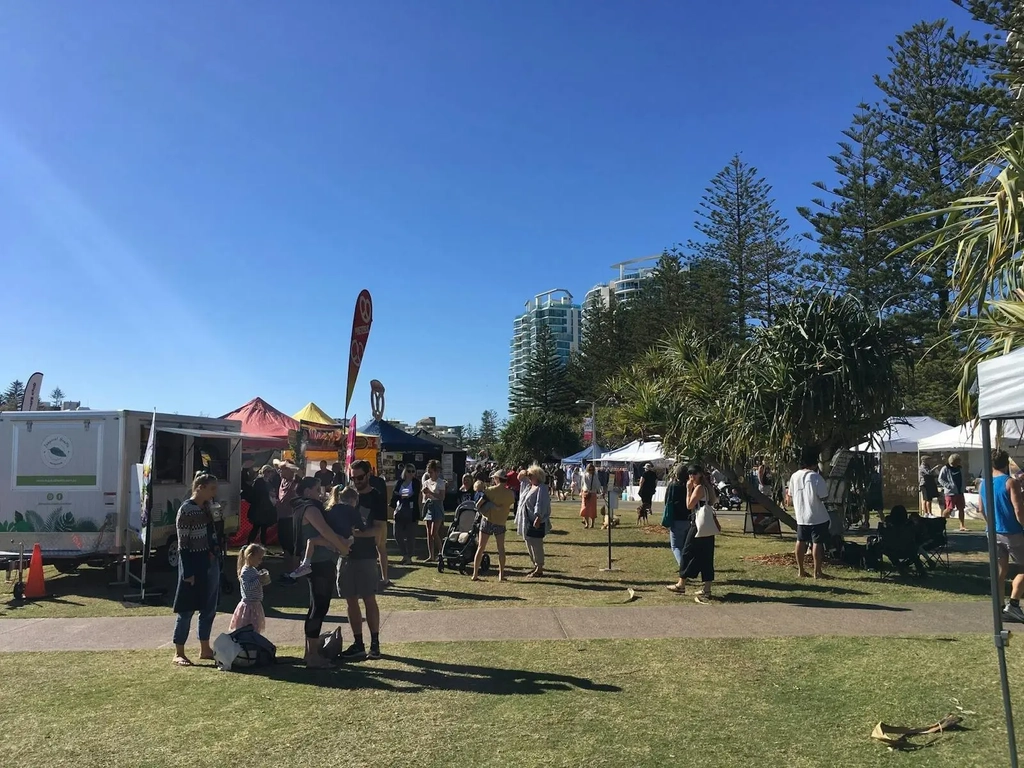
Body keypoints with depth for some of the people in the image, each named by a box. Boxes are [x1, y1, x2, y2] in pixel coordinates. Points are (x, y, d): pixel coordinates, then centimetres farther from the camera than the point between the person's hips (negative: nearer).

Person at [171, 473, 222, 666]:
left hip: (211, 563, 8)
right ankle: (179, 653, 11)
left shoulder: (206, 507, 9)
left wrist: (216, 557, 13)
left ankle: (205, 649, 25)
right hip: (194, 564, -8)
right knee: (187, 610, 0)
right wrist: (187, 572, -18)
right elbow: (183, 545, -16)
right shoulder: (186, 510, -15)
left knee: (209, 608, 14)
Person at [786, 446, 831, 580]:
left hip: (801, 516, 6)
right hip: (817, 517, -6)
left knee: (801, 541, 13)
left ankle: (801, 570, 19)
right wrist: (826, 489, 5)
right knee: (817, 543, 2)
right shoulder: (816, 477, -17)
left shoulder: (794, 476, 1)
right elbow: (824, 497, -14)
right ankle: (817, 571, 5)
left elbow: (790, 497, 8)